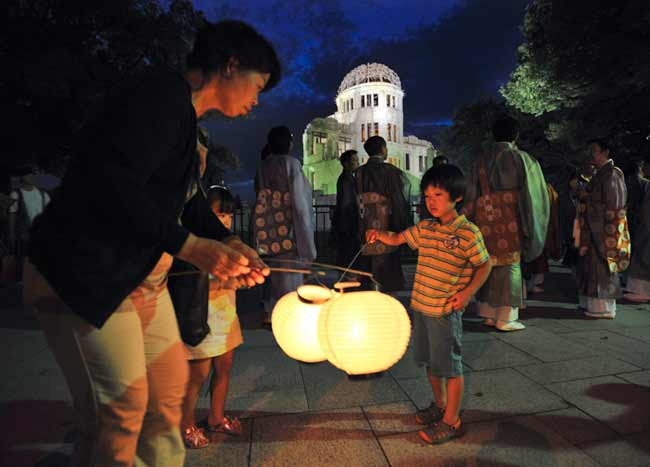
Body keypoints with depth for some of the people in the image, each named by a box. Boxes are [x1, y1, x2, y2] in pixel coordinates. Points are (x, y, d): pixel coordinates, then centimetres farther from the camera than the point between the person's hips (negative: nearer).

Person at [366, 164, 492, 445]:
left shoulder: (468, 232, -12)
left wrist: (467, 292, -17)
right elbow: (397, 239, 13)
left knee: (450, 367, 8)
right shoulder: (424, 228, 5)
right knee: (430, 362, 21)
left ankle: (451, 420, 25)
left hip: (446, 311, -6)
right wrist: (379, 235, -7)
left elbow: (485, 265, -5)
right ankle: (439, 405, 43)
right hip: (421, 306, 7)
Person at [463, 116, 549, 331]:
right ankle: (505, 317, 5)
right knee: (509, 264, 2)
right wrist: (530, 225, 7)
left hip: (485, 220, 4)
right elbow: (533, 193, -1)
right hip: (510, 220, -4)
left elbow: (472, 196, 9)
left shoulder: (482, 162, 8)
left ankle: (488, 313, 18)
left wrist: (473, 219, 15)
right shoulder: (521, 159, -2)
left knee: (489, 263, 11)